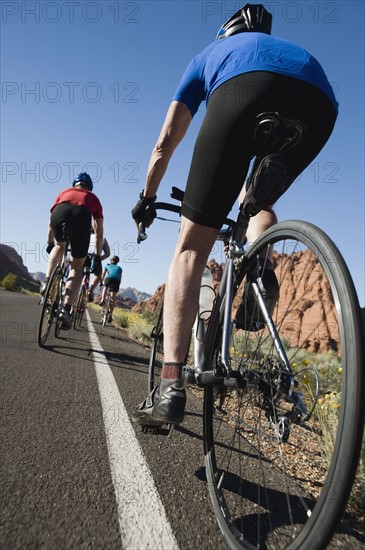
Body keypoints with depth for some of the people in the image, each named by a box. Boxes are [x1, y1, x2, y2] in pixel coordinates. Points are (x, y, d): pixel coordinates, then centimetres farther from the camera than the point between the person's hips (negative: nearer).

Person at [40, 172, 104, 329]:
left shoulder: (65, 192, 39)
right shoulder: (93, 198, 36)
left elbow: (51, 223, 43)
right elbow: (99, 232, 34)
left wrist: (49, 243, 57)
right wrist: (98, 256, 43)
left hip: (60, 212, 1)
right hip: (81, 216, -1)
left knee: (60, 246, 36)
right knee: (77, 268, 14)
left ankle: (47, 281, 16)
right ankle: (66, 309, -1)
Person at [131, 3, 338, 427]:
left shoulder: (207, 56, 39)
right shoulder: (287, 47, 47)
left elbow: (165, 145, 32)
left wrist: (146, 198, 43)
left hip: (245, 90, -3)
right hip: (319, 103, 4)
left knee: (191, 246, -2)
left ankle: (170, 386, -10)